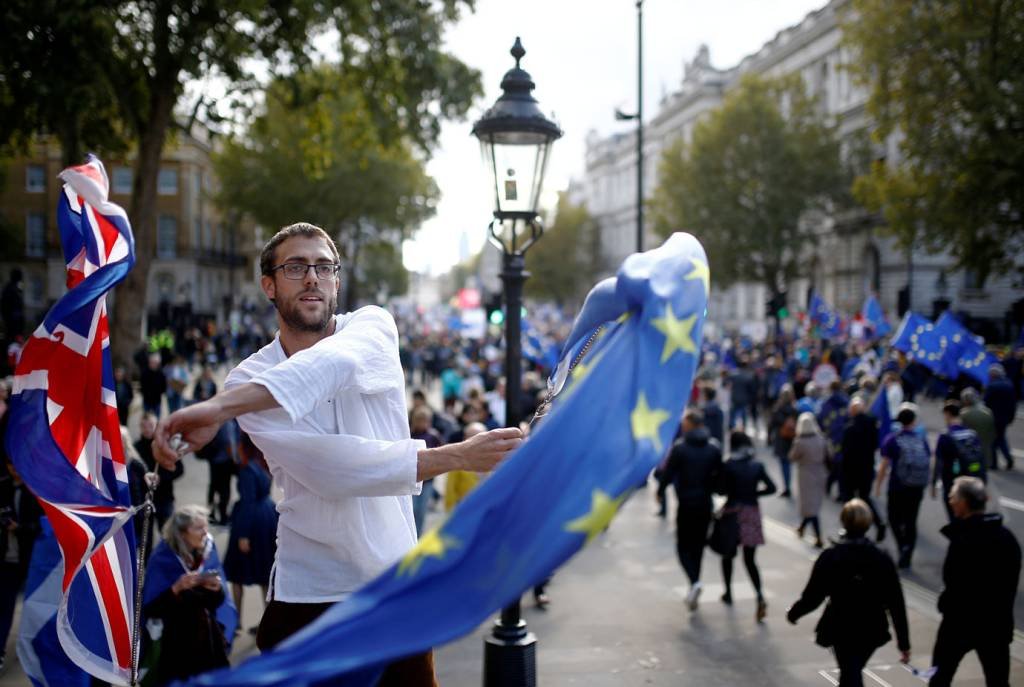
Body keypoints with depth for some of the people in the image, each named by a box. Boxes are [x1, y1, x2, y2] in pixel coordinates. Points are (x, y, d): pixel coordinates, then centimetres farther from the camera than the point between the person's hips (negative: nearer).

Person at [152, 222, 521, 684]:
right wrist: (455, 456, -27)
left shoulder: (373, 325, -4)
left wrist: (222, 406, -42)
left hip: (396, 584, 1)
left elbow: (335, 362, -29)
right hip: (308, 596, -1)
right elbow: (331, 469, -20)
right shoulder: (248, 381, -6)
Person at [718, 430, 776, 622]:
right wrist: (753, 492, 10)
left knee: (727, 554, 18)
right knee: (750, 559, 5)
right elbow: (771, 487, -1)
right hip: (752, 512, 3)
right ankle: (760, 595, -15)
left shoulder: (728, 466, -9)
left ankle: (728, 593, 28)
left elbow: (722, 490, -12)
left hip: (733, 512, -3)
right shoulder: (757, 466, 1)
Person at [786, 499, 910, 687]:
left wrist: (793, 613, 8)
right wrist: (904, 643, 0)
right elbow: (896, 603, -7)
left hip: (841, 629, -3)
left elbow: (812, 596, -12)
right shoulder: (882, 558, -8)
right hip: (872, 630, 3)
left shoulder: (830, 557, -15)